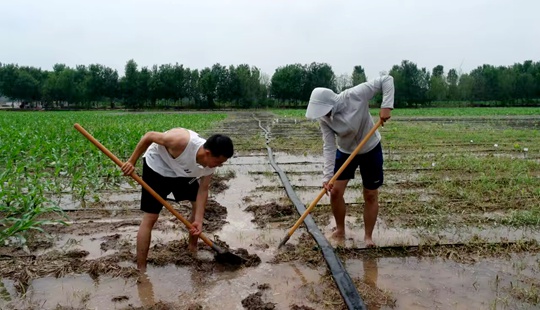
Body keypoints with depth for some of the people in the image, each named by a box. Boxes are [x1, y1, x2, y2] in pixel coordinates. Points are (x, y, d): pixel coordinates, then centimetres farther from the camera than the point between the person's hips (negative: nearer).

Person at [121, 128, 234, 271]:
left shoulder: (210, 164, -22)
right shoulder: (182, 141, -42)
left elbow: (203, 190, -12)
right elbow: (149, 136, -28)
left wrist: (198, 220, -19)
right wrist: (132, 162, -21)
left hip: (183, 173, 6)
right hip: (157, 166, -6)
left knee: (199, 205, 8)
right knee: (150, 218, -9)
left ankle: (192, 247, 30)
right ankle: (140, 270, -2)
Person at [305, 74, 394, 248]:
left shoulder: (356, 95, -31)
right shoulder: (324, 119, -22)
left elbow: (386, 80, -24)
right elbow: (329, 147, -22)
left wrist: (386, 106, -37)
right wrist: (327, 176, -30)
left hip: (371, 150, -2)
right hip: (345, 152, 2)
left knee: (371, 195, 4)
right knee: (335, 191, -2)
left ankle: (368, 236, 21)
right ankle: (340, 230, 21)